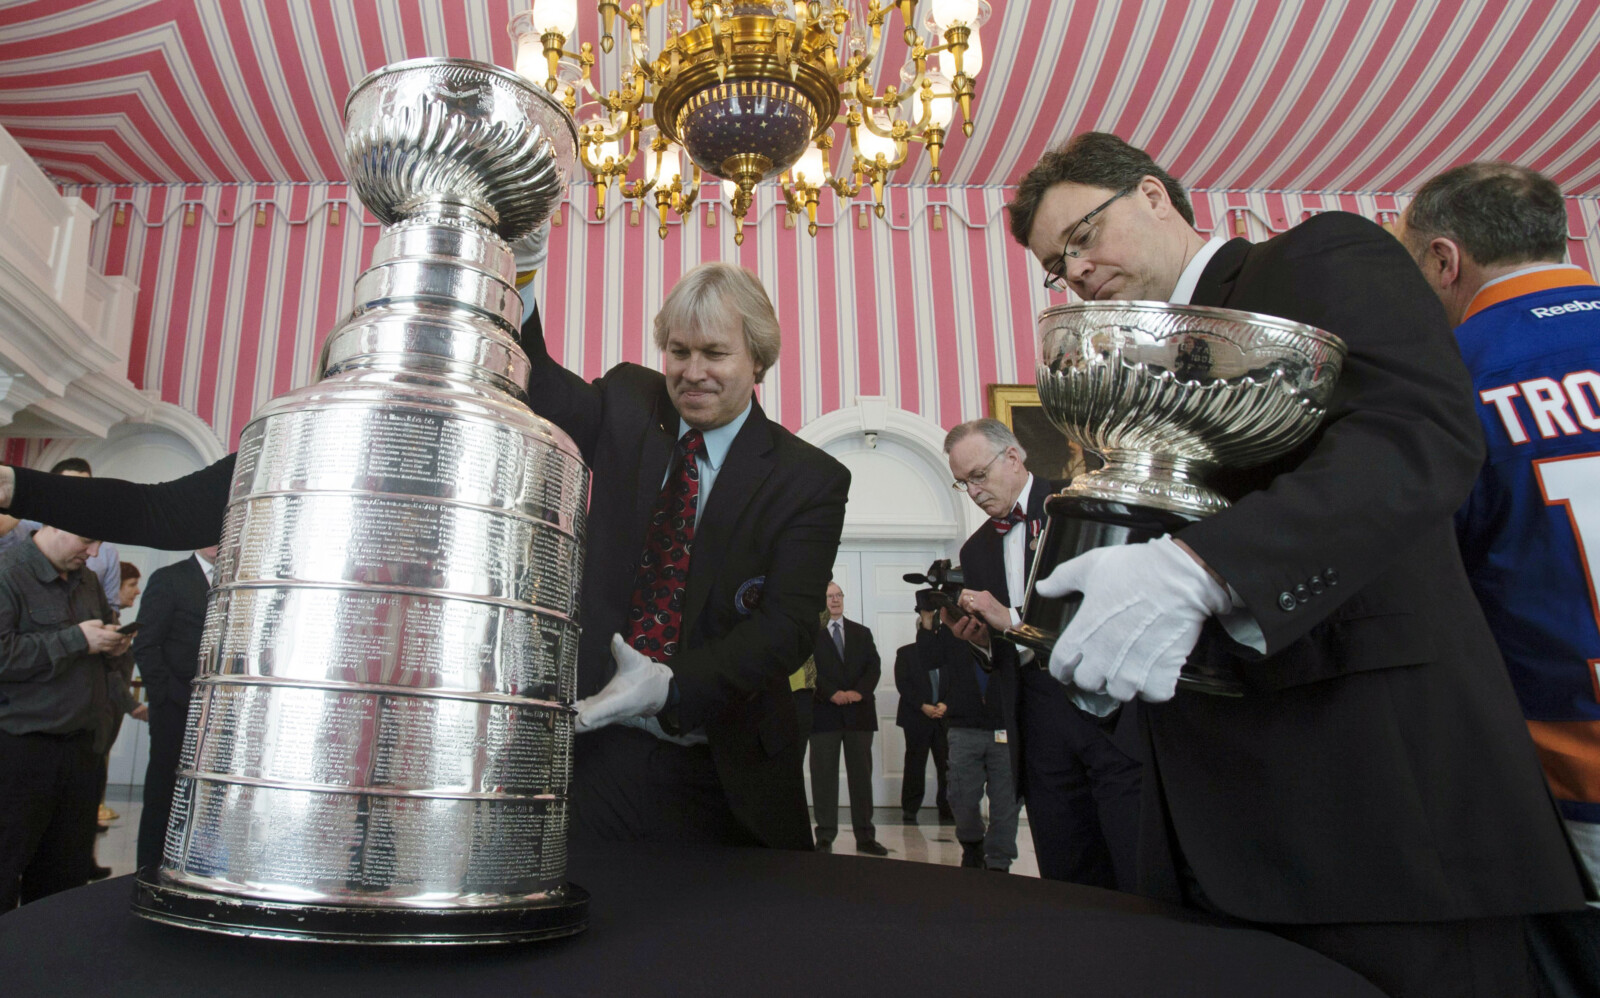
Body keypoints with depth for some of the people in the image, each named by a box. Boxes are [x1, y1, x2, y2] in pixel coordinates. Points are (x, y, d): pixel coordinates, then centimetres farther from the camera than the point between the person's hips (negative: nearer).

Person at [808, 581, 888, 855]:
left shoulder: (862, 633, 15)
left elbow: (874, 666, 7)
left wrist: (859, 692, -10)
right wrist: (832, 694, -16)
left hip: (859, 711, 3)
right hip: (824, 712, -3)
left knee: (862, 776, 5)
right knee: (824, 777, 0)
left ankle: (865, 837, 12)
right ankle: (825, 838, 7)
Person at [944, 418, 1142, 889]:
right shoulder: (976, 549, 17)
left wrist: (1014, 620, -14)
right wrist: (976, 636, -5)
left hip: (1115, 709, -5)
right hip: (1041, 722, 5)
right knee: (1068, 876, 7)